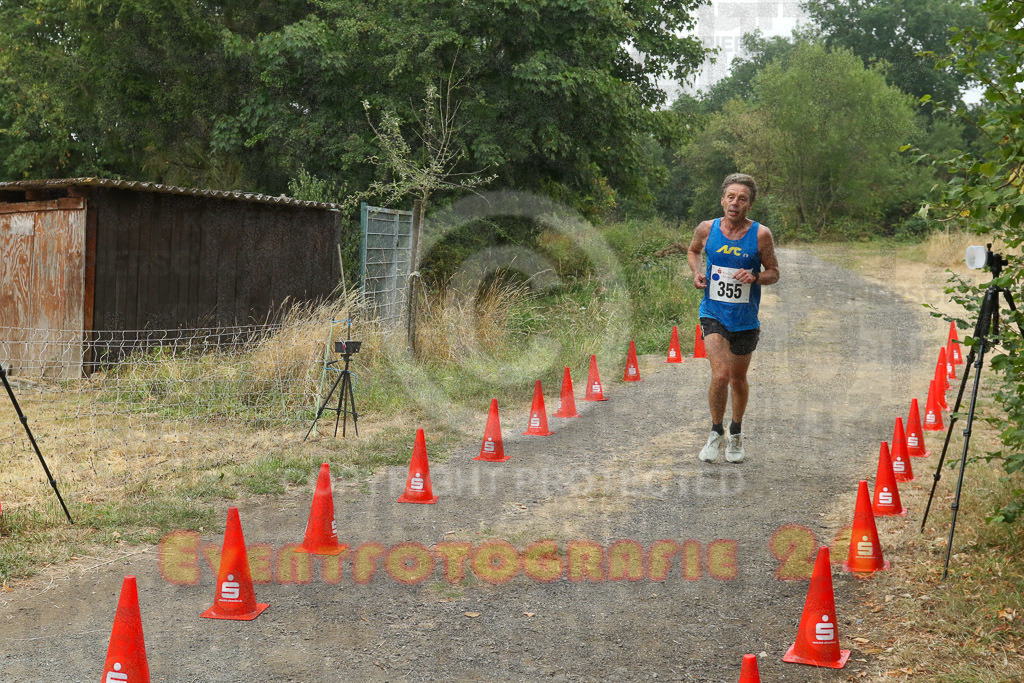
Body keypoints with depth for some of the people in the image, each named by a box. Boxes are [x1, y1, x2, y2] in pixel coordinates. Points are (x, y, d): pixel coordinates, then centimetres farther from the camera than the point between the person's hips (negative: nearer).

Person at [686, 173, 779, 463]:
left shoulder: (761, 235, -9)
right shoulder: (707, 229, -5)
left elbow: (773, 272, 0)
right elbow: (693, 251, 16)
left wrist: (755, 277, -21)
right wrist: (697, 272, -4)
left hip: (745, 319, 1)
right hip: (713, 314, -1)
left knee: (738, 378, 15)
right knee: (720, 375, -17)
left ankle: (736, 433, 40)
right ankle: (716, 432, 7)